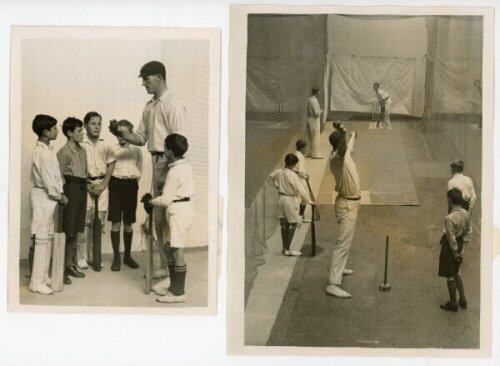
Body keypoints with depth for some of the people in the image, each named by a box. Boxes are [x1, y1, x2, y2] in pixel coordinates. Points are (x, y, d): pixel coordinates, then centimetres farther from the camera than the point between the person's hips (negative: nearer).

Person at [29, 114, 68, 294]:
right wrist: (60, 197, -8)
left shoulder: (47, 149, 11)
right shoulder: (42, 152, -20)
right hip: (43, 197, -10)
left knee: (47, 237, 14)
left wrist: (59, 194, 3)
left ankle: (43, 276, 22)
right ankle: (37, 282, -2)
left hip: (48, 196, 10)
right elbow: (48, 180, -20)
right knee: (42, 238, -7)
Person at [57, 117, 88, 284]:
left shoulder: (82, 150, 14)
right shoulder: (64, 151, -10)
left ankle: (70, 264, 21)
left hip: (81, 190, 8)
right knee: (66, 231, -5)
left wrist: (86, 186, 7)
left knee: (75, 230, 12)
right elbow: (59, 176, -11)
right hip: (70, 189, -8)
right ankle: (61, 268, 0)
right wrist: (64, 193, -13)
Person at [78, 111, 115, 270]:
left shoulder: (106, 146, 8)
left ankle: (93, 255, 13)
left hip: (102, 185, 4)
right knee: (84, 221, -6)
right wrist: (88, 186, -12)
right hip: (85, 185, -3)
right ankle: (81, 257, 0)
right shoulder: (80, 145, -4)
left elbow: (110, 167, 9)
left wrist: (102, 186, -3)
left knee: (99, 222, 4)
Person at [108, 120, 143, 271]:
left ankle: (127, 256, 20)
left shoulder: (136, 150, 5)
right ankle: (116, 257, 7)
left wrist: (132, 181, -5)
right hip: (116, 184, -1)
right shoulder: (112, 149, 2)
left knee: (128, 223, 9)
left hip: (130, 185, 1)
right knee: (115, 223, -1)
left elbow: (139, 171, 7)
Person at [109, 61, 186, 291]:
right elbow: (141, 138, 17)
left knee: (168, 220, -7)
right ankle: (164, 267, 23)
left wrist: (168, 172, -21)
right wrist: (122, 133, -1)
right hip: (156, 162, 9)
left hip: (170, 164, -9)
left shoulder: (173, 104, -12)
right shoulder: (149, 107, 14)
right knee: (158, 218, 13)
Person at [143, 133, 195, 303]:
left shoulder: (174, 172, -19)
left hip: (178, 210, -9)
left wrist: (150, 201, -1)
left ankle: (178, 293, 3)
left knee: (177, 250, -3)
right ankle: (174, 287, 24)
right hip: (185, 205, 10)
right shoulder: (186, 166, 8)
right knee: (170, 248, 16)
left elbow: (166, 199, -17)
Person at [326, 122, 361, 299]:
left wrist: (353, 136, 54)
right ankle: (333, 284, -17)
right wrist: (342, 134, -71)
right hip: (347, 204, -11)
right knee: (343, 243, -14)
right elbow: (342, 149, -51)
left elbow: (349, 146, 33)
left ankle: (339, 268, 45)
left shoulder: (344, 153, 6)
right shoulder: (337, 157, -24)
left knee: (346, 240, 27)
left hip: (351, 202, 11)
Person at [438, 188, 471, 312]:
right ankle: (463, 300, 33)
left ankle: (453, 304, 27)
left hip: (450, 248, -7)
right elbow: (468, 232, 2)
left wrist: (456, 254, -11)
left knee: (450, 276, 12)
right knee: (456, 273, 26)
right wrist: (462, 247, 10)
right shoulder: (466, 214, -8)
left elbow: (451, 239, -24)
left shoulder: (449, 218, -31)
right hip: (459, 245, 7)